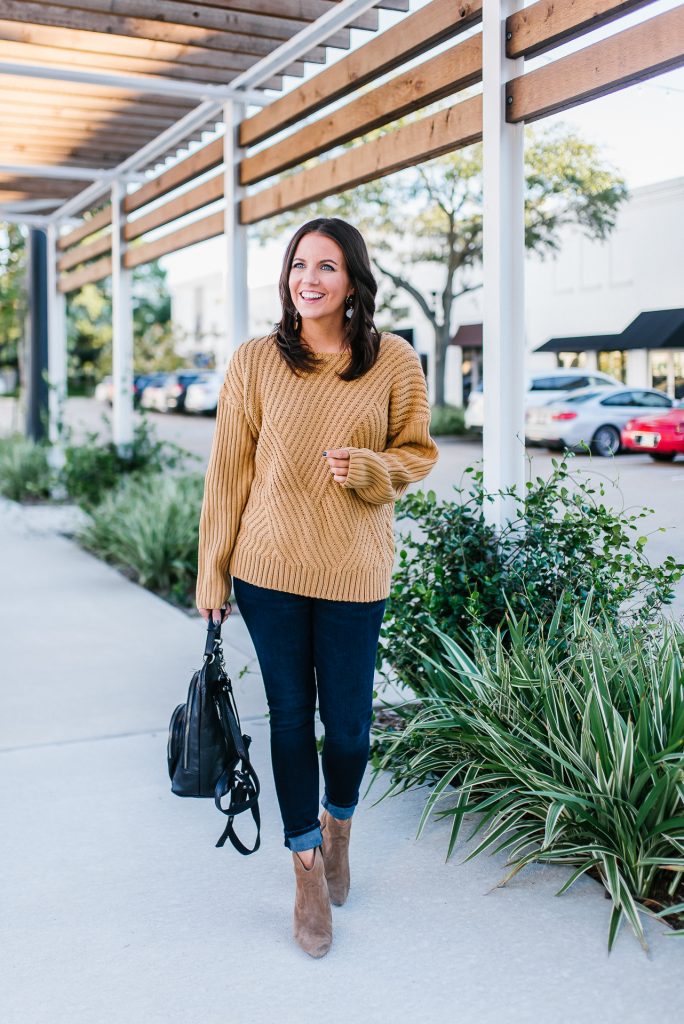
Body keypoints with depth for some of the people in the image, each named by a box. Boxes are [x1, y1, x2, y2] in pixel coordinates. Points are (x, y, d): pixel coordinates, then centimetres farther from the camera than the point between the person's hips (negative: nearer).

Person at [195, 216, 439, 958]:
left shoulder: (394, 362, -2)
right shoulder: (255, 362, -2)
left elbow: (418, 453, 6)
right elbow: (228, 470, 1)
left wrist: (366, 468, -16)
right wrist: (212, 573, 2)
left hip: (353, 571, 0)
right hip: (269, 567, 0)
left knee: (347, 720, 7)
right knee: (290, 715, 8)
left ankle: (338, 825, 40)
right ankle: (308, 869, 26)